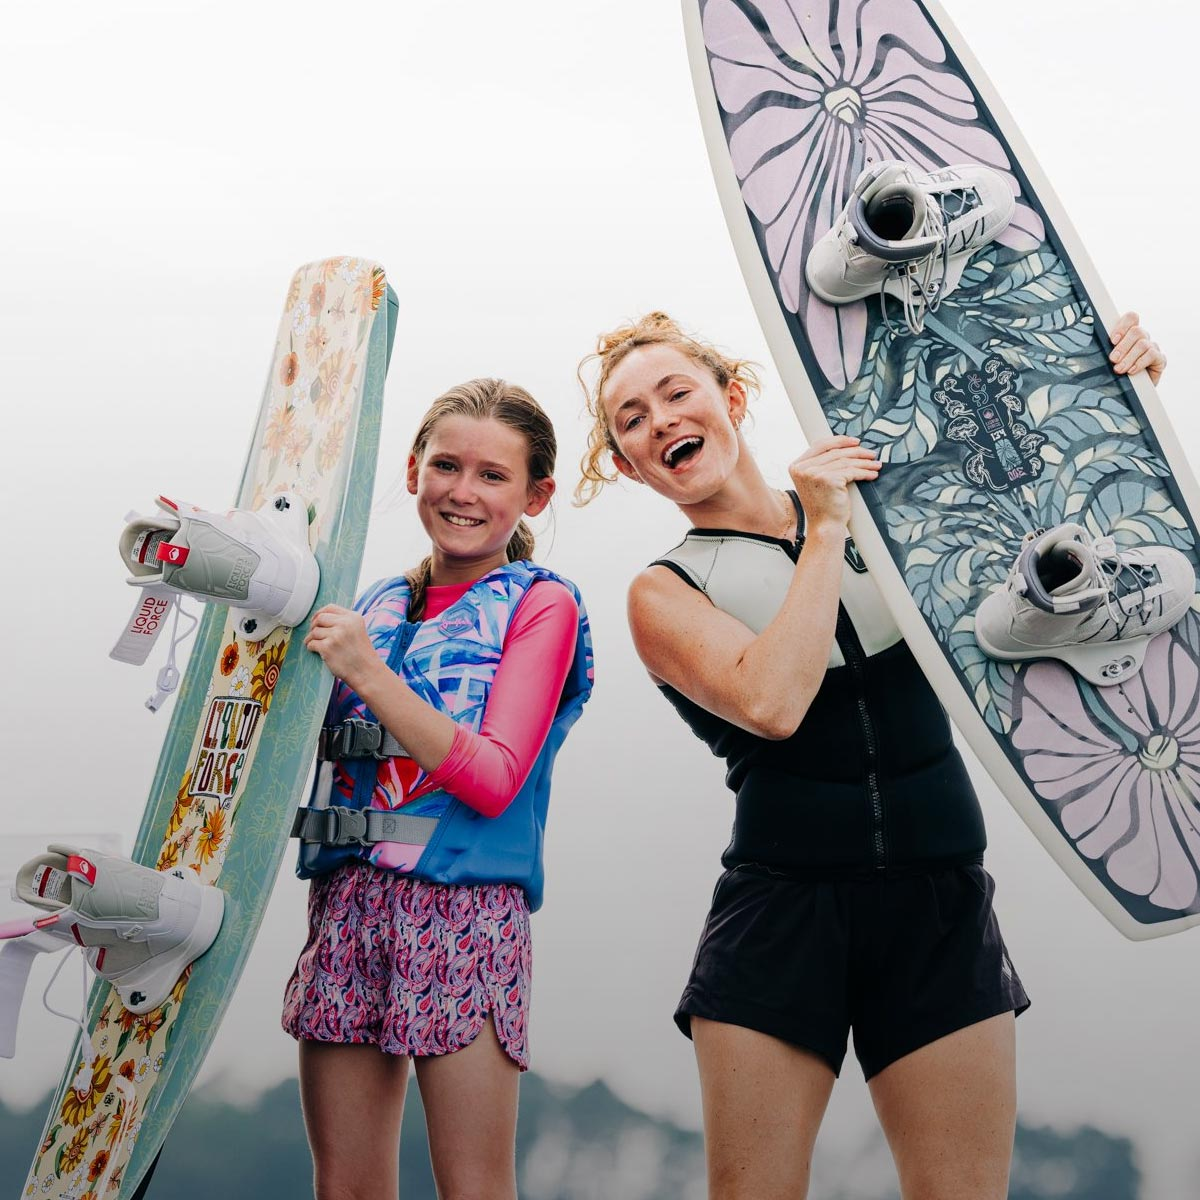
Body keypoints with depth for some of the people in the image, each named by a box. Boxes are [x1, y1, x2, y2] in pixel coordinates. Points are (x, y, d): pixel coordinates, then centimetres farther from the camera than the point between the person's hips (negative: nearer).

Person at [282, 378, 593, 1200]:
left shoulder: (541, 603, 1)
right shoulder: (376, 607, 16)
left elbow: (494, 780, -10)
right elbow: (314, 752, 19)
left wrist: (368, 673, -16)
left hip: (464, 908, -5)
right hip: (347, 904, 5)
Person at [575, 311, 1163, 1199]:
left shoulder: (877, 499, 10)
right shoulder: (665, 594, 2)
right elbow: (771, 704, -17)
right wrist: (825, 534, -9)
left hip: (941, 905, 2)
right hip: (780, 914, -2)